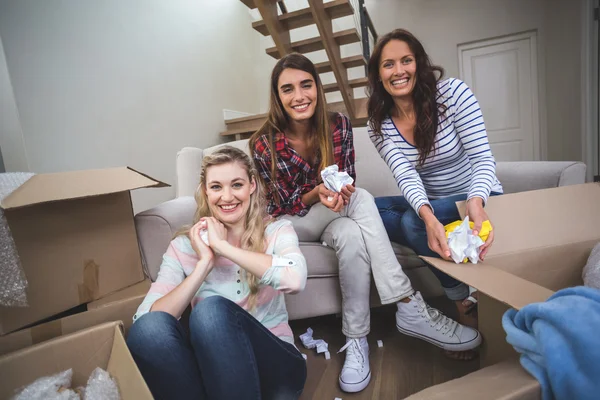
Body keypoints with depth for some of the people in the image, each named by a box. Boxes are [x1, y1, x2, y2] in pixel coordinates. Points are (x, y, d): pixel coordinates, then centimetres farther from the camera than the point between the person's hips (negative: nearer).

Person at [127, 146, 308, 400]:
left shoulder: (277, 232, -1)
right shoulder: (184, 246, 3)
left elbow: (295, 280, -24)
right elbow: (145, 320, -10)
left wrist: (222, 246, -17)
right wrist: (205, 263, -18)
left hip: (274, 364, -1)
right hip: (211, 368, 2)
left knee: (210, 309, -30)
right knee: (149, 327, -26)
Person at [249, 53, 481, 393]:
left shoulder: (339, 125, -8)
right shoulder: (264, 144, -16)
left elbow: (349, 182, -4)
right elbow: (287, 203, -12)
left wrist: (342, 190, -28)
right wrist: (317, 193, -32)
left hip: (332, 216, 3)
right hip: (289, 222, -3)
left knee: (351, 233, -34)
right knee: (362, 200, -30)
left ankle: (357, 341, -24)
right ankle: (410, 307, -27)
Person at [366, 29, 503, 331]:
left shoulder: (453, 93, -13)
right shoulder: (379, 125, -6)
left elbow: (483, 158, -18)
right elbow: (405, 176, -21)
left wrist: (476, 201, -40)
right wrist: (427, 215, -42)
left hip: (478, 199, -4)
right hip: (429, 204, 4)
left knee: (412, 223, -31)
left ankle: (465, 299, -7)